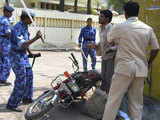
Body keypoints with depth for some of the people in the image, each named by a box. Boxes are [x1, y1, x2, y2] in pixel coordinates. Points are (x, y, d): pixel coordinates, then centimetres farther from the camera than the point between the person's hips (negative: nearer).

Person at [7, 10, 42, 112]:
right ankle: (12, 104, -1)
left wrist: (30, 52, 28)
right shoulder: (18, 28, -23)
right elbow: (21, 45, -33)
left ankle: (27, 98, 32)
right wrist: (35, 38, -35)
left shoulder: (25, 27, 7)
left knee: (29, 76, 17)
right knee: (21, 81, -10)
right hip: (16, 56, -10)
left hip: (24, 55, 10)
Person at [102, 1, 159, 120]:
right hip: (141, 69, 4)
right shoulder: (148, 29, 3)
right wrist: (148, 64, 20)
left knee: (113, 99, 3)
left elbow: (110, 40, 13)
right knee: (137, 102, 11)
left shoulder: (119, 27, -6)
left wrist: (114, 44, 35)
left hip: (124, 67, -3)